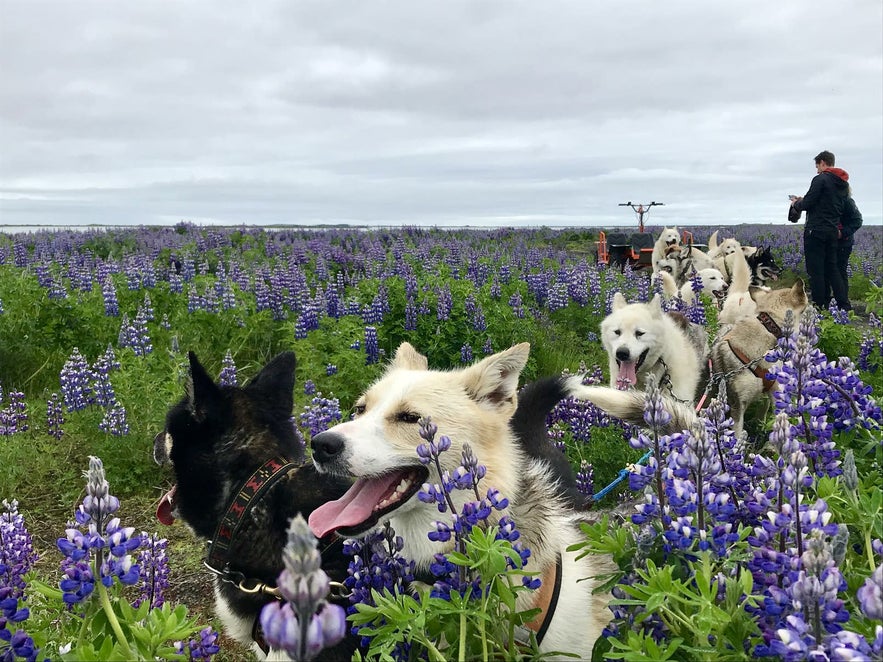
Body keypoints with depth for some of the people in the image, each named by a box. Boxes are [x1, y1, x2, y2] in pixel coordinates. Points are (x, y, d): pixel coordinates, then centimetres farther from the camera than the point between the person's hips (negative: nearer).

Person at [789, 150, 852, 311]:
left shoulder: (821, 179, -11)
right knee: (832, 268, 14)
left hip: (816, 231, -8)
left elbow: (808, 203, -16)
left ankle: (819, 307, -4)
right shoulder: (844, 184, 14)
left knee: (815, 270, -3)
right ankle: (844, 306, 10)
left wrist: (796, 204, 8)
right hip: (833, 230, 8)